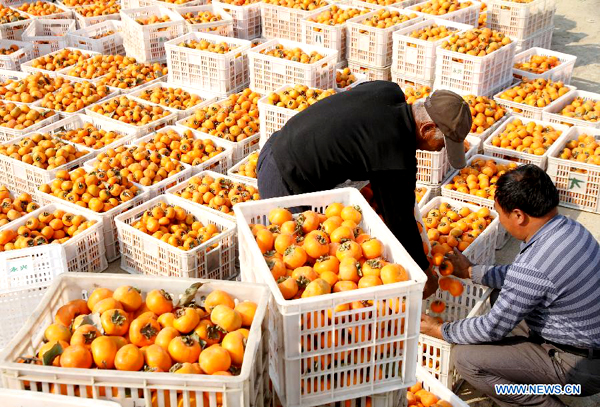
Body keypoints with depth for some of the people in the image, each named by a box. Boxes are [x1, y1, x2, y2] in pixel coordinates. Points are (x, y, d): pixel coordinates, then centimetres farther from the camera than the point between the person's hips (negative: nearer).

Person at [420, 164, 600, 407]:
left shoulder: (532, 269, -31)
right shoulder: (570, 227, -5)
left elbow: (493, 329, -18)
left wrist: (438, 330, -4)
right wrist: (471, 271, 16)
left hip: (579, 366, -9)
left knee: (465, 358, -11)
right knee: (503, 293, 20)